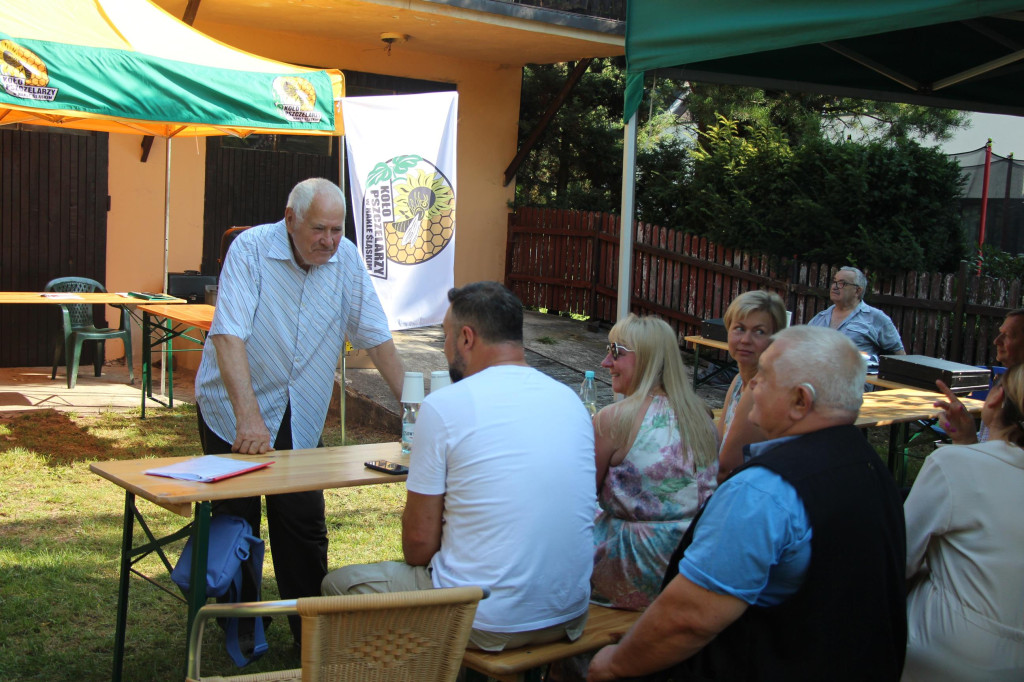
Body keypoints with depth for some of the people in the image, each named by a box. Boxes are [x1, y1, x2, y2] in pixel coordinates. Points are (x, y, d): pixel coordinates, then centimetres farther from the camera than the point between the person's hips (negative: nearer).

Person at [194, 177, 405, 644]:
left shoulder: (346, 259, -6)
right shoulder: (251, 248, -18)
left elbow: (376, 335, -1)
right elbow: (229, 334, -27)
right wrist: (248, 416, -36)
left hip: (299, 415, 3)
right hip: (233, 409, -2)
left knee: (304, 524, 1)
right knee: (236, 519, 6)